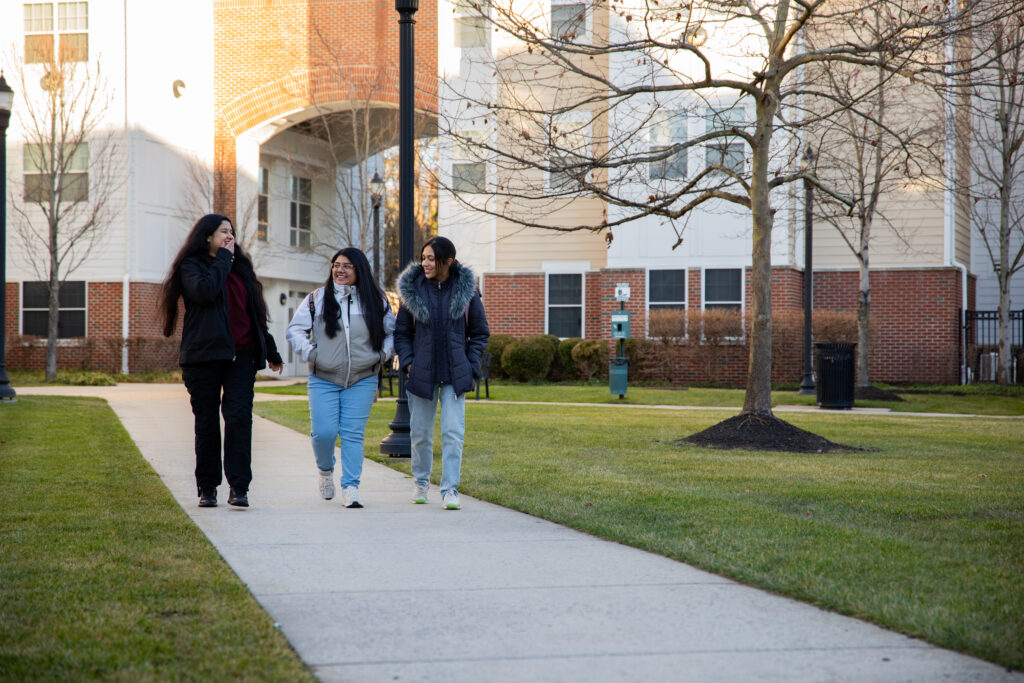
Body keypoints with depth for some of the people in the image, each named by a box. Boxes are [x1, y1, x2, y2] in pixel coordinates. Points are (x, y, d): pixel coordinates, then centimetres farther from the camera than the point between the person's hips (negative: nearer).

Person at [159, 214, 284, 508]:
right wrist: (222, 259, -6)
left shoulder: (240, 268, 20)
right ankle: (207, 488, 10)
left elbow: (255, 314, 25)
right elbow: (204, 291, -18)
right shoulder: (191, 266, 5)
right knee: (207, 421, 2)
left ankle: (239, 487, -10)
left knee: (239, 416, -9)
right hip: (204, 355, -3)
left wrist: (270, 351, 26)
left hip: (241, 356, 3)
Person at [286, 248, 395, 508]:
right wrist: (310, 353, -5)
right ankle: (325, 470, 22)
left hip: (362, 381, 0)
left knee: (353, 434, -5)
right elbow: (295, 330, 7)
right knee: (323, 432, -8)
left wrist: (382, 355, 3)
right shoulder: (317, 299, 5)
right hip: (323, 380, 0)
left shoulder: (376, 301, 7)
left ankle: (351, 487, 1)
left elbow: (392, 333, 16)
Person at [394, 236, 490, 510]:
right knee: (420, 433, 10)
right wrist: (408, 362, -4)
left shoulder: (466, 291, 0)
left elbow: (480, 333, 8)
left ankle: (450, 490, -5)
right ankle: (421, 481, 31)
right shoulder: (413, 290, 1)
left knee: (453, 432, -9)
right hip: (422, 373, 1)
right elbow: (401, 332, 9)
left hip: (455, 374, -1)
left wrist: (471, 366, -1)